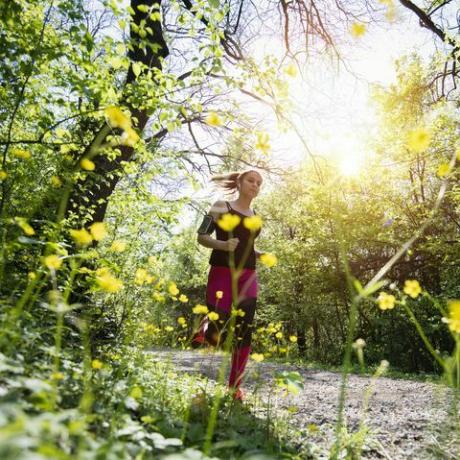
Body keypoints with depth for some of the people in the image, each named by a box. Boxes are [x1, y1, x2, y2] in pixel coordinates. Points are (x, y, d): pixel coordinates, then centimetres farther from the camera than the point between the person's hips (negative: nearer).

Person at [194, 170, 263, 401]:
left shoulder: (256, 217, 17)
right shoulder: (221, 207, 1)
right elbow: (201, 237, -2)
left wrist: (260, 254, 8)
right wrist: (223, 244, -20)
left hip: (248, 276, 5)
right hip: (222, 273, -5)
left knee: (244, 334, -2)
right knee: (216, 337, -7)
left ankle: (234, 386, 12)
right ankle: (205, 326, 29)